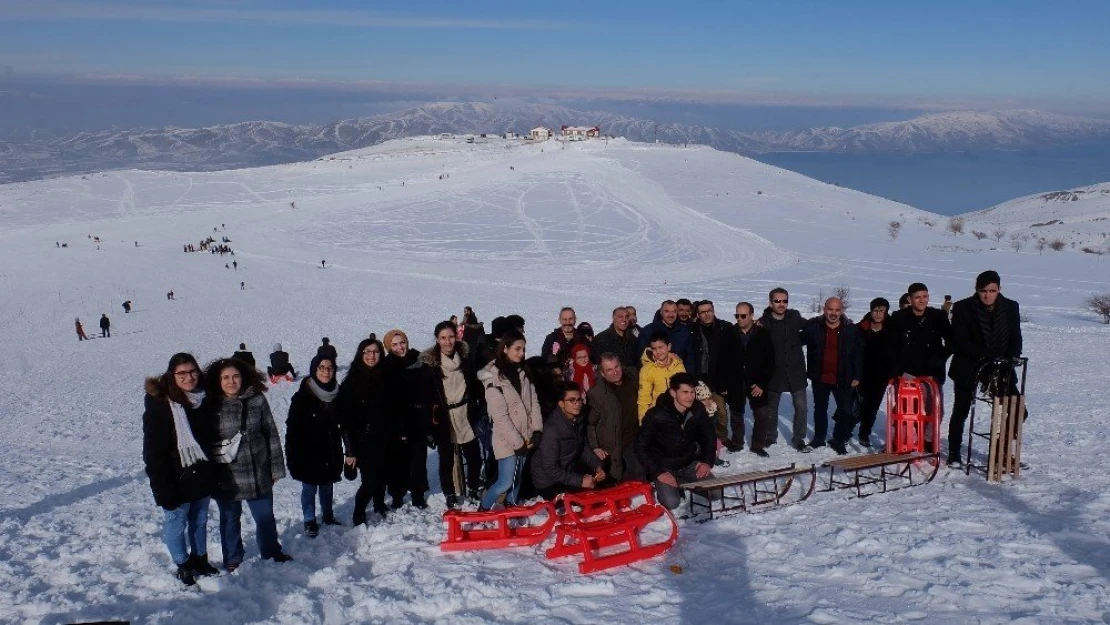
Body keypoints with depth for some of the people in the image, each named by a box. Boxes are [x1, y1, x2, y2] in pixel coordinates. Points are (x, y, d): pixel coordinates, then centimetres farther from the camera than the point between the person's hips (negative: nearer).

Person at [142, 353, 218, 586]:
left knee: (200, 520, 19)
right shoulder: (159, 405, -18)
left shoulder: (202, 399, 1)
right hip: (177, 481, -6)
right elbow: (154, 452, -18)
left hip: (201, 477, 6)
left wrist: (213, 474, 12)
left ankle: (200, 558, 37)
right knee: (176, 523, 7)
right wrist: (164, 489, -21)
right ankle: (183, 566, 26)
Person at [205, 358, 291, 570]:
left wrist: (276, 468, 0)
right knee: (230, 519, 16)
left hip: (258, 473, 2)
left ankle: (272, 553, 38)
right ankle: (233, 560, 35)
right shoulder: (211, 406, -10)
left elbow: (271, 435, -1)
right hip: (227, 477, -1)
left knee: (265, 516, 17)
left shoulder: (257, 400, -6)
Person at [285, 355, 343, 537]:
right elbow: (292, 428, -12)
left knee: (327, 486, 17)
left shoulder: (337, 395, -3)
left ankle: (328, 515, 34)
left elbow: (343, 425, 7)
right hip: (308, 454, -3)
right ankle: (309, 521, 22)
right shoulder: (302, 397, -14)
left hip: (330, 452, 4)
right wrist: (293, 456, -14)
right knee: (309, 489, 7)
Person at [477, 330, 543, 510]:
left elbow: (534, 403, 8)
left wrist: (537, 430, -4)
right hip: (506, 440, -6)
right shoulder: (494, 378, -14)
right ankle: (483, 510, 11)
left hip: (525, 437, 6)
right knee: (506, 482, -7)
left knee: (517, 479, 14)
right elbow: (500, 416, -17)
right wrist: (517, 442, -16)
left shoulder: (523, 372, 8)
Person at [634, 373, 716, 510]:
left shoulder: (698, 410, -8)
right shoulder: (656, 416, -22)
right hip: (663, 466, -4)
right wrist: (658, 473, -21)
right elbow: (641, 447, -16)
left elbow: (709, 437, 7)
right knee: (671, 503, -25)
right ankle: (663, 488, 9)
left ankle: (684, 484, 12)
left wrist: (707, 462, -6)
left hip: (689, 464, 4)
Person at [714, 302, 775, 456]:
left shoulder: (763, 335, -3)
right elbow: (721, 362, 0)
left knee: (763, 415, -3)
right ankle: (736, 442, 31)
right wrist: (721, 385, -4)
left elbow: (770, 362, -4)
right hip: (734, 385, 1)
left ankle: (758, 445, 15)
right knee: (736, 415, 12)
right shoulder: (729, 335, 0)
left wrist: (762, 384, -10)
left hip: (756, 385, -1)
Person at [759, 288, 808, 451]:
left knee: (801, 407, 2)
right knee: (771, 407, 15)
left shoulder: (794, 317, -3)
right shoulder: (763, 322, -12)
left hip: (796, 372, 2)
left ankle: (798, 438, 19)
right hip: (774, 372, -2)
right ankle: (770, 436, 34)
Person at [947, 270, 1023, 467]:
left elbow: (1016, 340, 4)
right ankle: (954, 453, 20)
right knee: (961, 412, 5)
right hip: (968, 368, -3)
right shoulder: (963, 308, -8)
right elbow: (960, 343, -12)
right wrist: (987, 356, -22)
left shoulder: (1011, 307, 1)